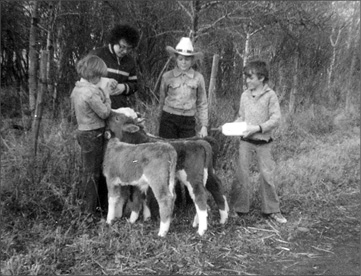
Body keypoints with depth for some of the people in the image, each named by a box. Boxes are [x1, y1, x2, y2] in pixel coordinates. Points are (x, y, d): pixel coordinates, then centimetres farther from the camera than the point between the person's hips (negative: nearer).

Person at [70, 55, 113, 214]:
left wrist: (105, 90, 13)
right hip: (93, 134, -9)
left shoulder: (77, 88, 5)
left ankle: (82, 196, 38)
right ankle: (89, 209, 15)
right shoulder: (91, 92, -23)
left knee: (87, 168, 23)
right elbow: (104, 113, -17)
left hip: (82, 131, 9)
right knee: (92, 172, 4)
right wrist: (106, 95, -3)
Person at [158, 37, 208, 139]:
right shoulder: (167, 77, 2)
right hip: (169, 119, 0)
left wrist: (204, 126, 5)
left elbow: (202, 104, 9)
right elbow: (162, 101, 12)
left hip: (188, 121, 1)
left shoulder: (198, 78, 3)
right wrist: (161, 122, 16)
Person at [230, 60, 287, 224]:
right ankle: (239, 208, 15)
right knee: (241, 173, 4)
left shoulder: (270, 95, -6)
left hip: (263, 142, -3)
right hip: (245, 141, 3)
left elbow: (276, 119, -11)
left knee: (267, 175, 2)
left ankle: (272, 210, 16)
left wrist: (258, 127, -20)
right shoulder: (245, 95, 7)